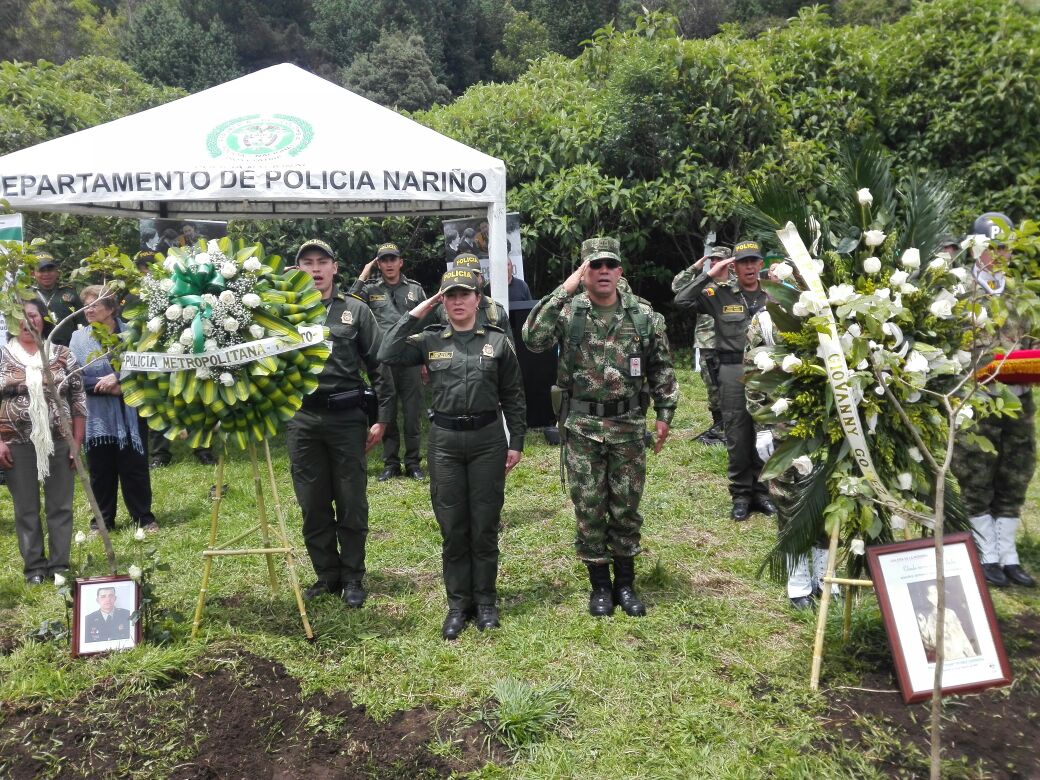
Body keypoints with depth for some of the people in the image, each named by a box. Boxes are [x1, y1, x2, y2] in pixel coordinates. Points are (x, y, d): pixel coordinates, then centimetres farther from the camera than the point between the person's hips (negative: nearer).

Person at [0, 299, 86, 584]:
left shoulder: (63, 354, 3)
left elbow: (78, 400, 3)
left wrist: (77, 442, -2)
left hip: (59, 442, 0)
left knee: (60, 506, 5)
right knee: (26, 509, 8)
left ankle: (60, 565, 16)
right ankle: (34, 567, 19)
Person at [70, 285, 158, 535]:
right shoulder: (78, 337, 3)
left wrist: (118, 378, -21)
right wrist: (108, 387, -16)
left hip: (130, 415, -1)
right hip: (96, 418, 2)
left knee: (135, 468, 6)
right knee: (101, 471, 10)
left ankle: (144, 518, 18)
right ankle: (103, 520, 24)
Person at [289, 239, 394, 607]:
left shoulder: (356, 311, 3)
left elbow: (380, 366, 3)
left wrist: (382, 418, -2)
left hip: (347, 417, -1)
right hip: (301, 419, 2)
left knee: (351, 504, 6)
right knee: (313, 505, 10)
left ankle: (352, 578, 22)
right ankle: (327, 575, 26)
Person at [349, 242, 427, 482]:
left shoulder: (415, 289, 10)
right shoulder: (370, 289, 8)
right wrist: (362, 277, -5)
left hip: (411, 360, 0)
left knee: (412, 415, 3)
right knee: (386, 415, 6)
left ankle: (413, 462, 14)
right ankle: (391, 464, 17)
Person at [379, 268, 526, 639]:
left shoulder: (498, 341, 2)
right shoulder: (430, 341, 4)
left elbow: (513, 396, 5)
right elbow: (387, 355, -11)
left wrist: (516, 442, 1)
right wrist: (415, 313, -8)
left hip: (487, 439, -1)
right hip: (444, 441, 1)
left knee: (485, 526, 8)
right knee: (452, 528, 8)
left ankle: (485, 601, 23)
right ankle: (458, 604, 22)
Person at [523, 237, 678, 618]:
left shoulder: (644, 315, 2)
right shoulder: (568, 311, -4)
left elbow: (661, 367, 9)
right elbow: (533, 338, -23)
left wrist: (665, 413, 4)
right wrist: (563, 291, -21)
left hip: (628, 426, 1)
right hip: (582, 427, -1)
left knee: (626, 508, 11)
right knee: (588, 508, 7)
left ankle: (625, 582, 28)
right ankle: (599, 584, 24)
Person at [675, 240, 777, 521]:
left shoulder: (772, 295, 10)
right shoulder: (721, 294, 2)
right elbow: (682, 300, -7)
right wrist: (710, 275, -11)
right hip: (734, 372, -2)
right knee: (737, 437, 5)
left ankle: (762, 491, 23)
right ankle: (741, 495, 17)